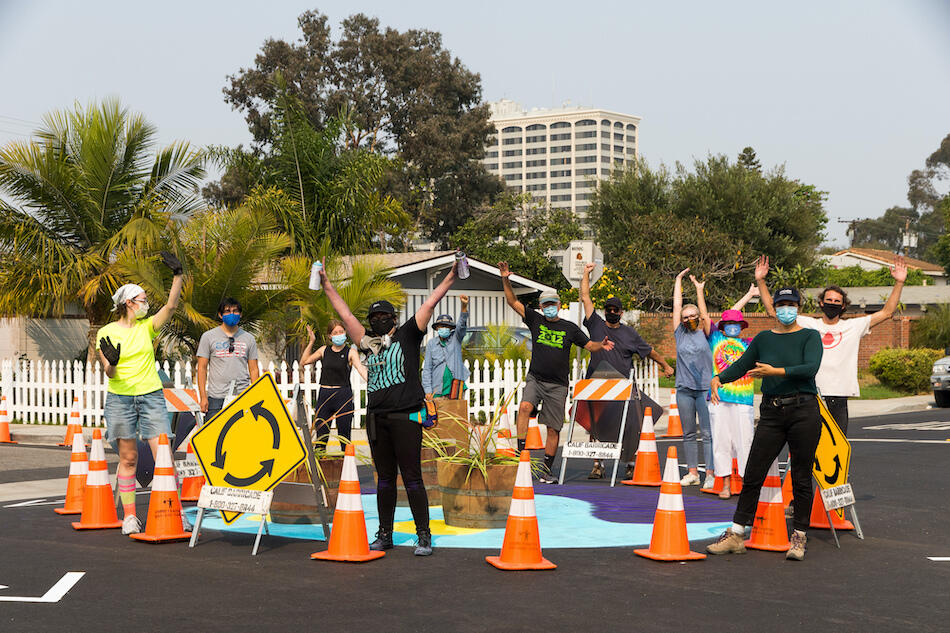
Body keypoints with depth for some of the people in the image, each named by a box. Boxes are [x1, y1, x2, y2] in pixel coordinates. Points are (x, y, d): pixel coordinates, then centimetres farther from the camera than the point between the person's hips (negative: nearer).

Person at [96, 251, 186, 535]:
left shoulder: (147, 326, 7)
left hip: (152, 397, 2)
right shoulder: (107, 333, 1)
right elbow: (110, 373, -4)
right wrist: (112, 363, -26)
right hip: (119, 398, -1)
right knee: (128, 459, 3)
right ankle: (129, 515, 11)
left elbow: (171, 305, -7)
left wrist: (177, 275, -16)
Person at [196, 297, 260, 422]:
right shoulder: (208, 337, 7)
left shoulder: (249, 338, 13)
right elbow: (202, 368, 5)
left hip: (243, 396, 2)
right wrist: (203, 396, -3)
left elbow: (254, 369, 13)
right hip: (216, 397, -2)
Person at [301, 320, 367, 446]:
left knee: (344, 437, 2)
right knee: (321, 435, 3)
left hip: (343, 395, -3)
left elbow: (360, 368, -17)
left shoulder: (351, 352, -1)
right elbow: (304, 362, 15)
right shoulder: (324, 350, 9)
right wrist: (311, 342, 8)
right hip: (324, 395, 3)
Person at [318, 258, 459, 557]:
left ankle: (424, 536, -1)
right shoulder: (370, 343, 16)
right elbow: (345, 314, 21)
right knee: (384, 478, 10)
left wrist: (451, 276, -3)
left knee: (412, 478, -6)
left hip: (406, 417, -5)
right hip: (376, 417, 5)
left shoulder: (407, 336, 6)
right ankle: (384, 535, 17)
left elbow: (429, 304, 1)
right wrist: (327, 286, 23)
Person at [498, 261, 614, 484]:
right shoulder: (536, 321, 6)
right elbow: (513, 302, 3)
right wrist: (506, 280, -9)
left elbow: (589, 345, 7)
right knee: (525, 407, -29)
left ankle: (547, 471, 11)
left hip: (557, 385, 0)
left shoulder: (570, 328, 5)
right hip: (535, 379, 0)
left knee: (553, 429, 1)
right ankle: (520, 451, -29)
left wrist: (601, 345, -15)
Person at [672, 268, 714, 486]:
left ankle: (710, 473, -6)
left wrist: (699, 289, 4)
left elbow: (704, 313, -2)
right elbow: (677, 306, 10)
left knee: (707, 433, -5)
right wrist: (678, 280, 13)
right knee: (688, 433, 6)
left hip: (705, 388, -3)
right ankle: (692, 472, 11)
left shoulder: (705, 333, 5)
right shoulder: (680, 333, 10)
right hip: (684, 389, 3)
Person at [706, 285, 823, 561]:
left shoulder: (810, 336, 1)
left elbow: (810, 368, -15)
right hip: (771, 413, 3)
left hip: (803, 412, -3)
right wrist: (719, 378, -5)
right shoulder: (764, 338, 12)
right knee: (752, 475, 0)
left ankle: (799, 538, 12)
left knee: (801, 478, 1)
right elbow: (741, 365, 13)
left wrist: (775, 371, -22)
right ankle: (736, 535, 6)